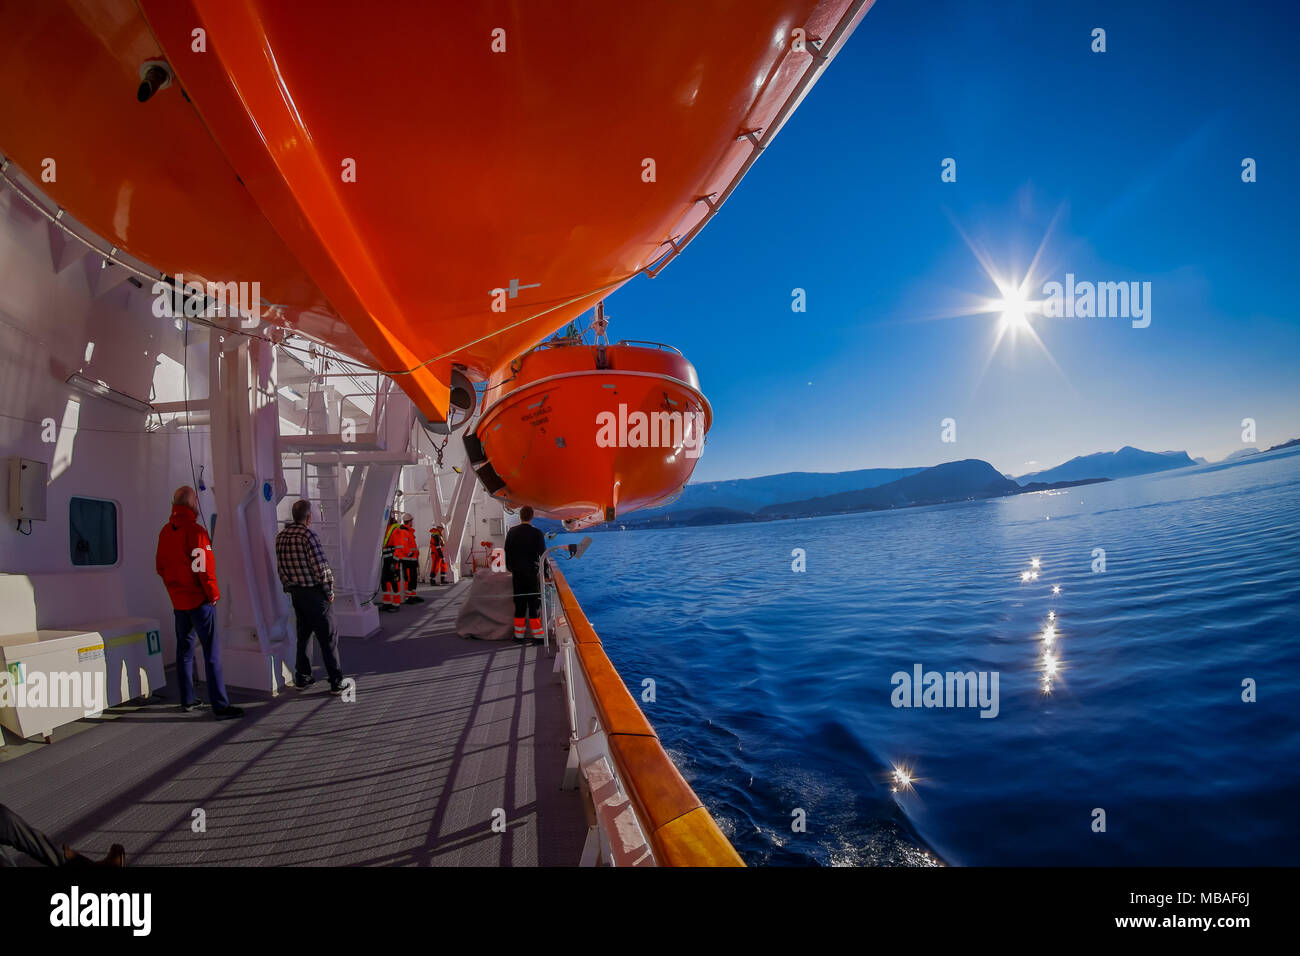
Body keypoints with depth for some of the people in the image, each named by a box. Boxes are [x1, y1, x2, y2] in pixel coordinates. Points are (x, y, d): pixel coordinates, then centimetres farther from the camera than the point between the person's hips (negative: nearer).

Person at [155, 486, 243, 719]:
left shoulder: (165, 532, 7)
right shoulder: (194, 531, -17)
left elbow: (160, 566, 14)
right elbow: (203, 567, -18)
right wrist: (213, 594, -8)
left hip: (178, 601, 8)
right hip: (199, 600, -8)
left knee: (184, 648, 17)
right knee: (211, 651, -7)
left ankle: (188, 699, 25)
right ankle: (220, 705, -8)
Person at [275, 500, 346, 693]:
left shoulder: (280, 536, 6)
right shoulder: (308, 535, -17)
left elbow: (280, 567, 11)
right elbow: (320, 566, -19)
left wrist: (288, 587, 19)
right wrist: (329, 591, -9)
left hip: (295, 592, 7)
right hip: (314, 592, -7)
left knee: (303, 634, 19)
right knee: (328, 637, 0)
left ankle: (301, 677, 25)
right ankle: (336, 682, 2)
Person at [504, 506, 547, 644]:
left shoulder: (511, 532, 3)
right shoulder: (537, 534, -10)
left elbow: (507, 551, 11)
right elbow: (542, 554, -6)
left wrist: (510, 567, 23)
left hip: (517, 574, 4)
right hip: (532, 574, -4)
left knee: (519, 605, 10)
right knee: (534, 605, 0)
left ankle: (519, 635, 15)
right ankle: (537, 636, 2)